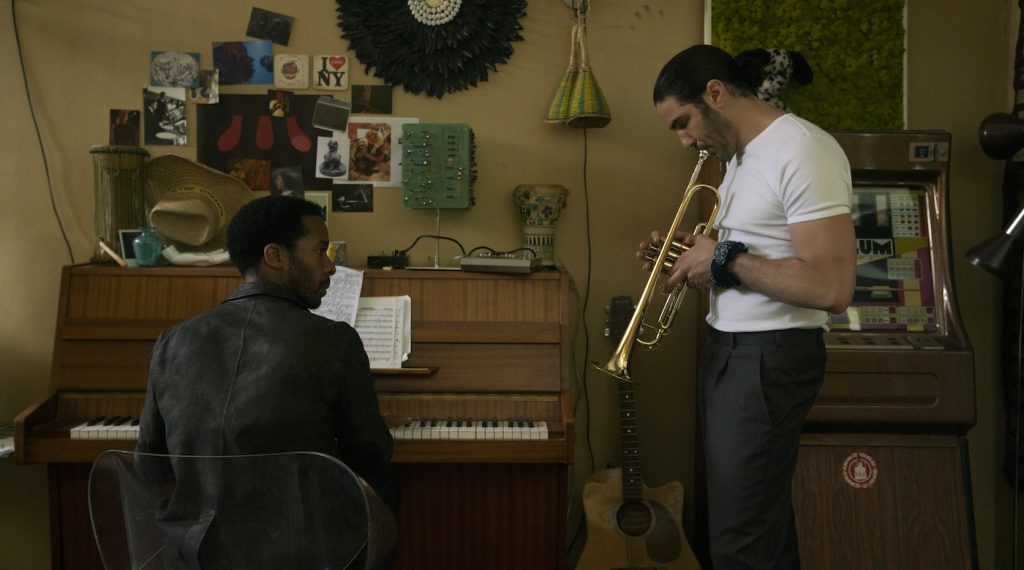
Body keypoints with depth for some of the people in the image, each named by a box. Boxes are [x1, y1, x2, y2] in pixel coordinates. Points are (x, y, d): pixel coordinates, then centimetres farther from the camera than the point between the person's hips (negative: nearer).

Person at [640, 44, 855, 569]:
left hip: (770, 357, -10)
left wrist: (723, 259, -17)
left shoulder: (802, 150, -17)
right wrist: (692, 256, 4)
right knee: (762, 526, 19)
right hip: (726, 349, 10)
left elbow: (832, 288, -25)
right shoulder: (742, 155, 14)